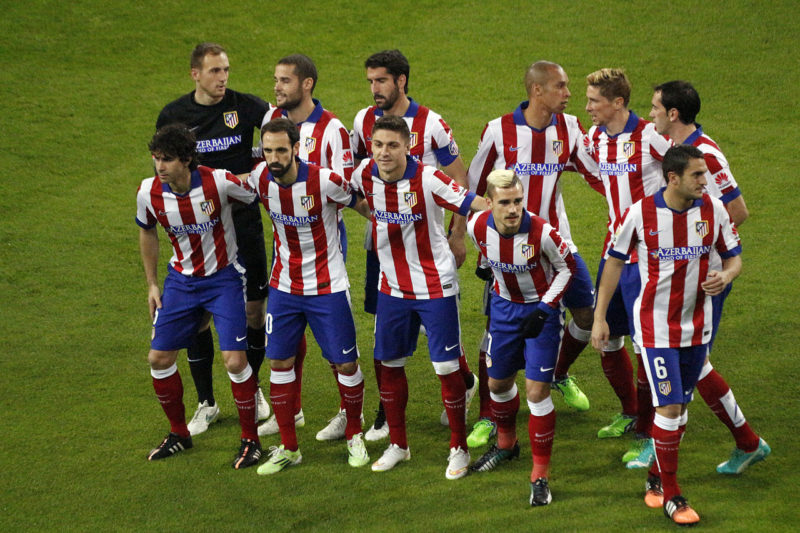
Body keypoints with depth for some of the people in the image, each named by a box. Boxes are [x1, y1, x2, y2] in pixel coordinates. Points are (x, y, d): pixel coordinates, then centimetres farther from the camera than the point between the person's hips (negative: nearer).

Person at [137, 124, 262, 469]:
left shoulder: (219, 182, -25)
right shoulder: (148, 192, -12)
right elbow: (147, 232, 8)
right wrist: (151, 283, 10)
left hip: (224, 277, -4)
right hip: (181, 281, 4)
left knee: (234, 360, -13)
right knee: (159, 358, 4)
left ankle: (250, 439, 7)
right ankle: (179, 434, 26)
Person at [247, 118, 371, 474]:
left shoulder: (324, 181, -22)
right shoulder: (260, 179, -9)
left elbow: (365, 207, -6)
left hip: (328, 288, -4)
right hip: (284, 286, 4)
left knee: (346, 363, 2)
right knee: (279, 362, 4)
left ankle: (354, 436, 26)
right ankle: (288, 448, 16)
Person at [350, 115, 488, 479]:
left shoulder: (427, 179, -21)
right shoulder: (365, 175, -8)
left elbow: (474, 204, -23)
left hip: (435, 286, -5)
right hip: (392, 287, 5)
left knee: (446, 367, -3)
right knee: (389, 364, 11)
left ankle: (459, 448, 13)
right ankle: (397, 445, 28)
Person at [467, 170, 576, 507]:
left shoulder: (541, 233, -31)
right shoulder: (478, 227, -18)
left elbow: (567, 267, -13)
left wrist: (543, 309, -19)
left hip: (541, 309, -5)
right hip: (504, 306, 5)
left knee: (537, 391, -10)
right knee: (498, 382, 18)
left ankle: (540, 476, 1)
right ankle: (506, 444, 47)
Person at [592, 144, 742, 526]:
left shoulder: (713, 210, -7)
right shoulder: (640, 213, -15)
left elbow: (733, 258, 5)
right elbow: (614, 262, -2)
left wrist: (725, 276, -20)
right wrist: (599, 318, -1)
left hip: (697, 325, 4)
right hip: (655, 326, -4)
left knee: (679, 405, 12)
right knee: (669, 407, -10)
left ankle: (656, 478, 32)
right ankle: (670, 495, 2)